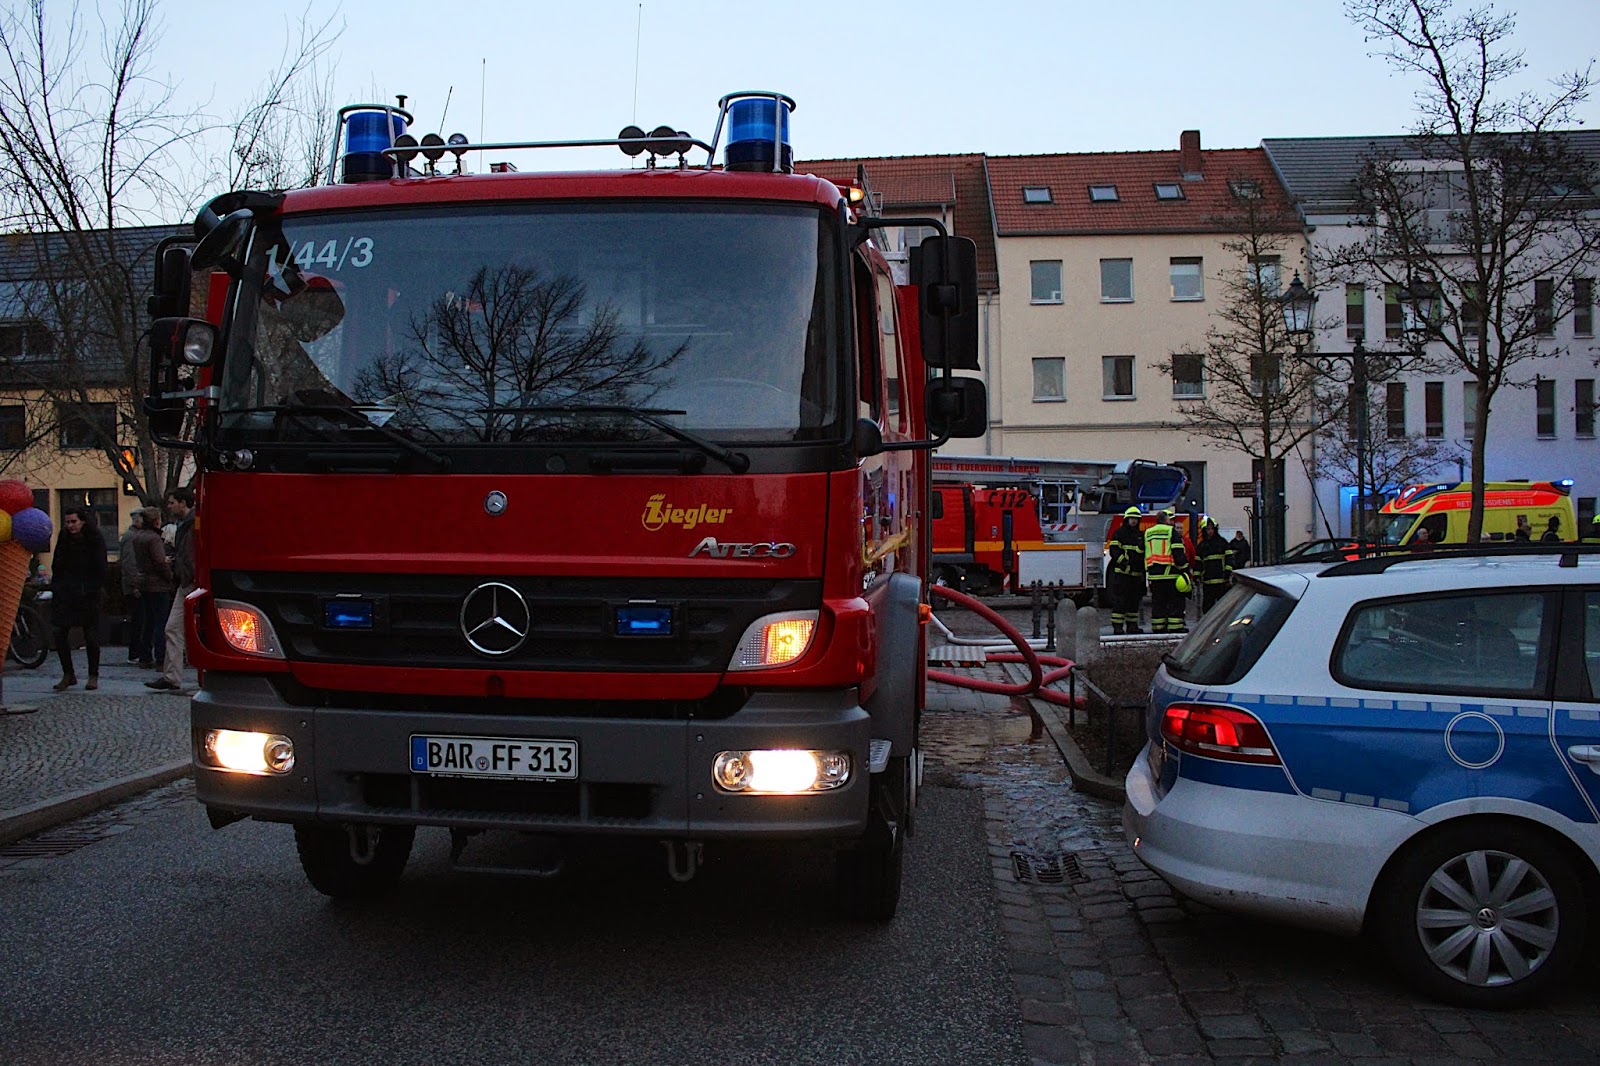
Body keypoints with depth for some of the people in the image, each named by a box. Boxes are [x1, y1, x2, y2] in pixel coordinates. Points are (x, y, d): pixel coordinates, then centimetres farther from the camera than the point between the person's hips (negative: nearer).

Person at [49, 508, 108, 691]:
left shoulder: (95, 540, -3)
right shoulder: (64, 539, 8)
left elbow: (100, 569, -5)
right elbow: (56, 565, 14)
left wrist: (95, 589, -13)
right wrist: (55, 587, 4)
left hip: (88, 595, -4)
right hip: (64, 593, 4)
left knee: (91, 636, 1)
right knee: (59, 633, -3)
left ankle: (93, 676, 12)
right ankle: (68, 674, 8)